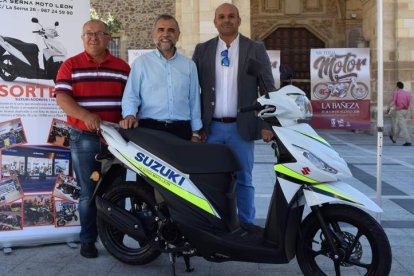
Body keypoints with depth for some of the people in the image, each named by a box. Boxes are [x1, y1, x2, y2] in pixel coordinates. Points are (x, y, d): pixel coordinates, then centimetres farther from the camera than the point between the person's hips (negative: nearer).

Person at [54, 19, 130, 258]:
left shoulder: (123, 67, 9)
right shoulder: (71, 66, 3)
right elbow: (62, 97, -9)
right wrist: (85, 115, -24)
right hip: (84, 138, -2)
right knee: (89, 192, 4)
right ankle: (88, 240, 16)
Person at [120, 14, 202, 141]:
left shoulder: (189, 65, 12)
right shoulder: (141, 63, 4)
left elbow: (194, 101, 12)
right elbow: (131, 96, 1)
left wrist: (195, 133, 10)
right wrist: (130, 115, -18)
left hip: (181, 129, 2)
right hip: (149, 128, -2)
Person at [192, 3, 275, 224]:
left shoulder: (256, 49, 3)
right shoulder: (202, 50, 7)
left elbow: (268, 89, 1)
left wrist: (267, 124, -8)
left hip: (242, 128, -1)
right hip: (210, 128, 1)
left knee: (243, 180, 7)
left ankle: (246, 226, 19)